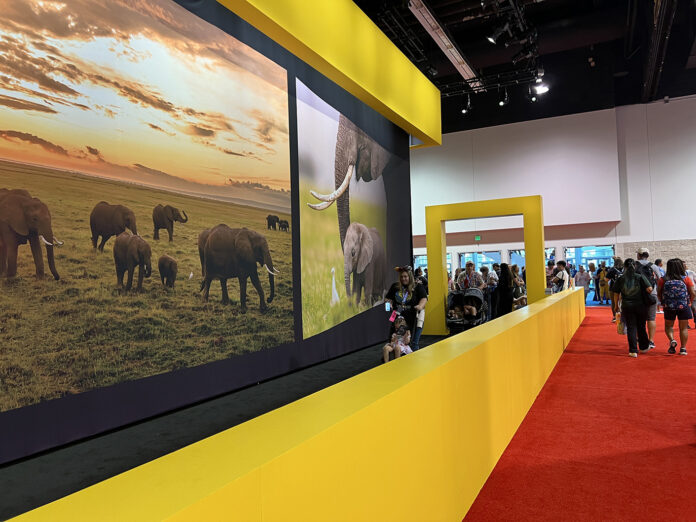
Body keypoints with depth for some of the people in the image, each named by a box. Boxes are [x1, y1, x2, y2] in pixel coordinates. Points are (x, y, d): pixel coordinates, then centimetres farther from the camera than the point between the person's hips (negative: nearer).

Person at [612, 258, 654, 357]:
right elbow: (649, 289, -14)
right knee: (641, 327, 16)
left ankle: (633, 351, 1)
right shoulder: (640, 277, -4)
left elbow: (616, 294, 2)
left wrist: (616, 306, 15)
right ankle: (644, 347, 32)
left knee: (631, 328, 3)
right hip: (640, 306, 0)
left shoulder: (620, 279, -1)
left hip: (627, 307, 0)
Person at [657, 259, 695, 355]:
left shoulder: (662, 280, -6)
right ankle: (683, 348, 10)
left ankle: (672, 340, -5)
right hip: (684, 307, 0)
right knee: (683, 328, 10)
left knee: (668, 325, 18)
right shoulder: (686, 279, -6)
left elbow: (659, 294, -1)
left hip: (668, 307, 0)